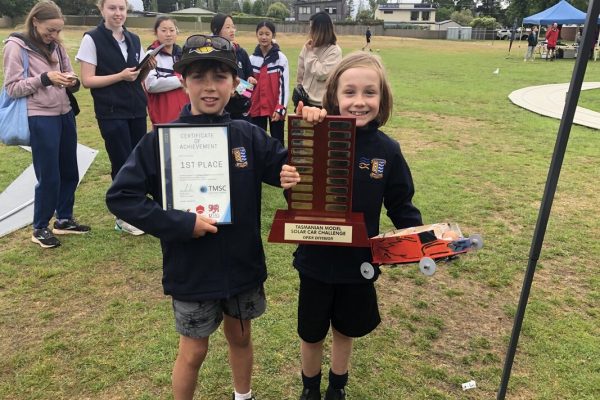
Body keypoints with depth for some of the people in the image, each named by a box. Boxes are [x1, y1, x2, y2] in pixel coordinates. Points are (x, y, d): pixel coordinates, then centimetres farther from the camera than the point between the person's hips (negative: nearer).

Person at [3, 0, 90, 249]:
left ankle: (64, 220, 28)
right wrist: (44, 79, -21)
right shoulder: (16, 46, -6)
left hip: (65, 115, 6)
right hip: (40, 119, -6)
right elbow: (12, 88, -9)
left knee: (69, 171, 12)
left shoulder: (57, 47, 12)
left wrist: (72, 82, -10)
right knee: (48, 176, -2)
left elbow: (70, 82, 13)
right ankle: (39, 229, 15)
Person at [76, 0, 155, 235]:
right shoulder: (92, 39, -6)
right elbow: (87, 80, -10)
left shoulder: (134, 39, 10)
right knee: (123, 164, -2)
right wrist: (120, 76, -19)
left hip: (136, 111, 5)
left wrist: (147, 69, -5)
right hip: (111, 113, -5)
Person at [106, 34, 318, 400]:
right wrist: (180, 224, -23)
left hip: (243, 264, 3)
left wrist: (292, 174, -25)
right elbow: (120, 196, -14)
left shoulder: (249, 136, -7)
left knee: (240, 337, 25)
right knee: (193, 352, 15)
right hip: (191, 270, -3)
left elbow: (289, 168, -2)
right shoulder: (162, 140, -15)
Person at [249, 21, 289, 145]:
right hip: (257, 107, 3)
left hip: (275, 108, -3)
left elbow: (284, 85, -6)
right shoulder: (252, 58, 6)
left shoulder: (281, 58, -4)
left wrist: (280, 108, -12)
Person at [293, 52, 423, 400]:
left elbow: (400, 204, 0)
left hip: (359, 262, 2)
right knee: (311, 333, 19)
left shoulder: (387, 149, -9)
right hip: (317, 259, -1)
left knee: (345, 330, 22)